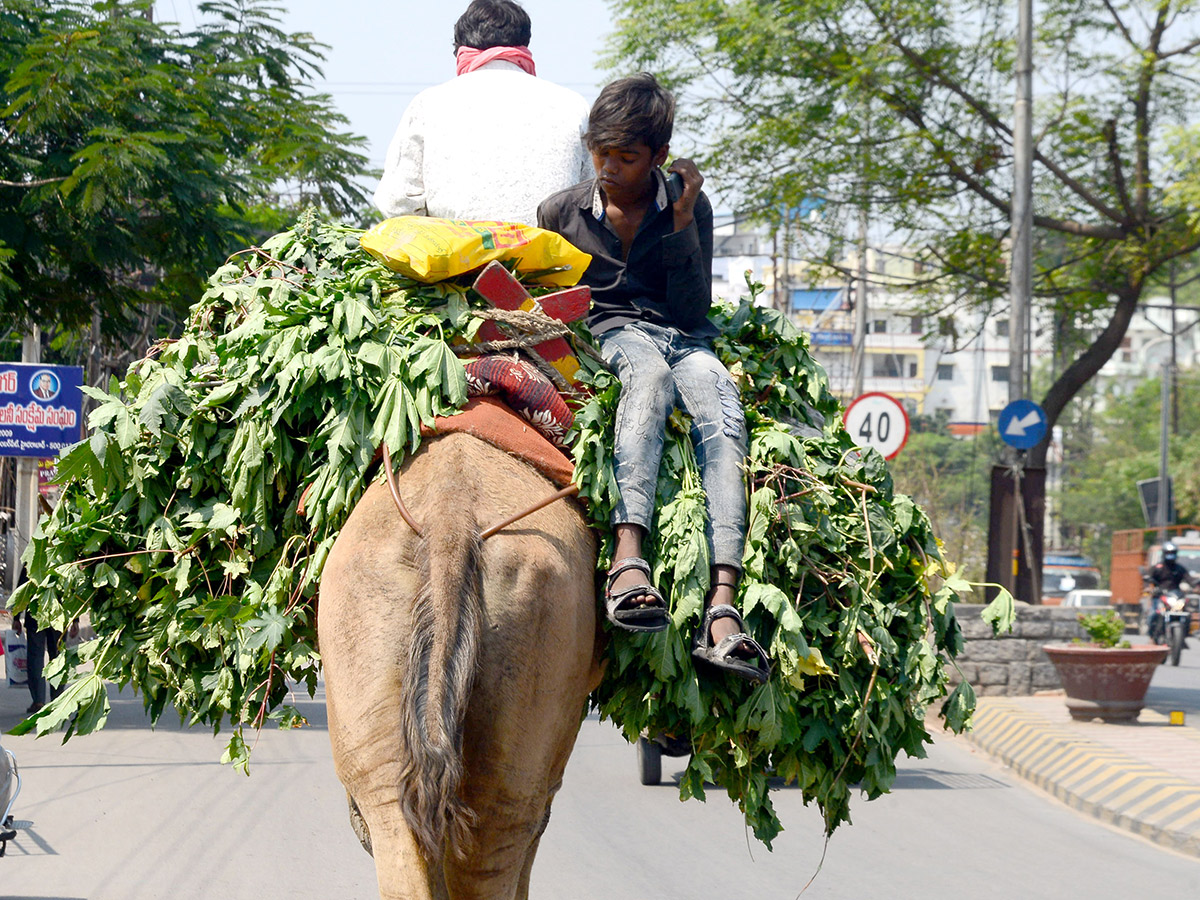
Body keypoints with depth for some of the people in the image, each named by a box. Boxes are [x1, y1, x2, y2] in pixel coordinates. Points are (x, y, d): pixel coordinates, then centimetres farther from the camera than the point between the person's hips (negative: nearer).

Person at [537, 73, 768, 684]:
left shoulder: (691, 208, 7)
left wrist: (683, 220, -8)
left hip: (683, 339, 1)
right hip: (606, 336, -1)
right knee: (650, 371, -40)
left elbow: (692, 311, -1)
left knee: (723, 412, -35)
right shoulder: (561, 212, 9)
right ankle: (627, 561, -59)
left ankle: (722, 608, -50)